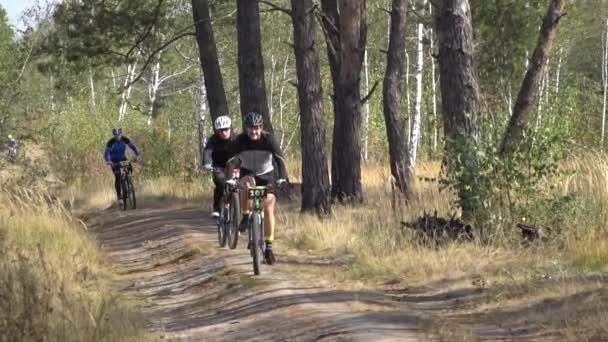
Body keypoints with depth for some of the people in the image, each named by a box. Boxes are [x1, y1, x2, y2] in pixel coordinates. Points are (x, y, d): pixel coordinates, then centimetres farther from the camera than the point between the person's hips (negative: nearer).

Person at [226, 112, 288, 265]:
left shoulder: (269, 140, -21)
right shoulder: (240, 140, -20)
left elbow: (280, 159, -28)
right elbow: (231, 161, -24)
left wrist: (282, 177, -43)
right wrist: (229, 178, -40)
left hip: (266, 175, 0)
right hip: (247, 172, 0)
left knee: (268, 208, -12)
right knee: (248, 184, -37)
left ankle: (268, 247, -6)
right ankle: (245, 217, -16)